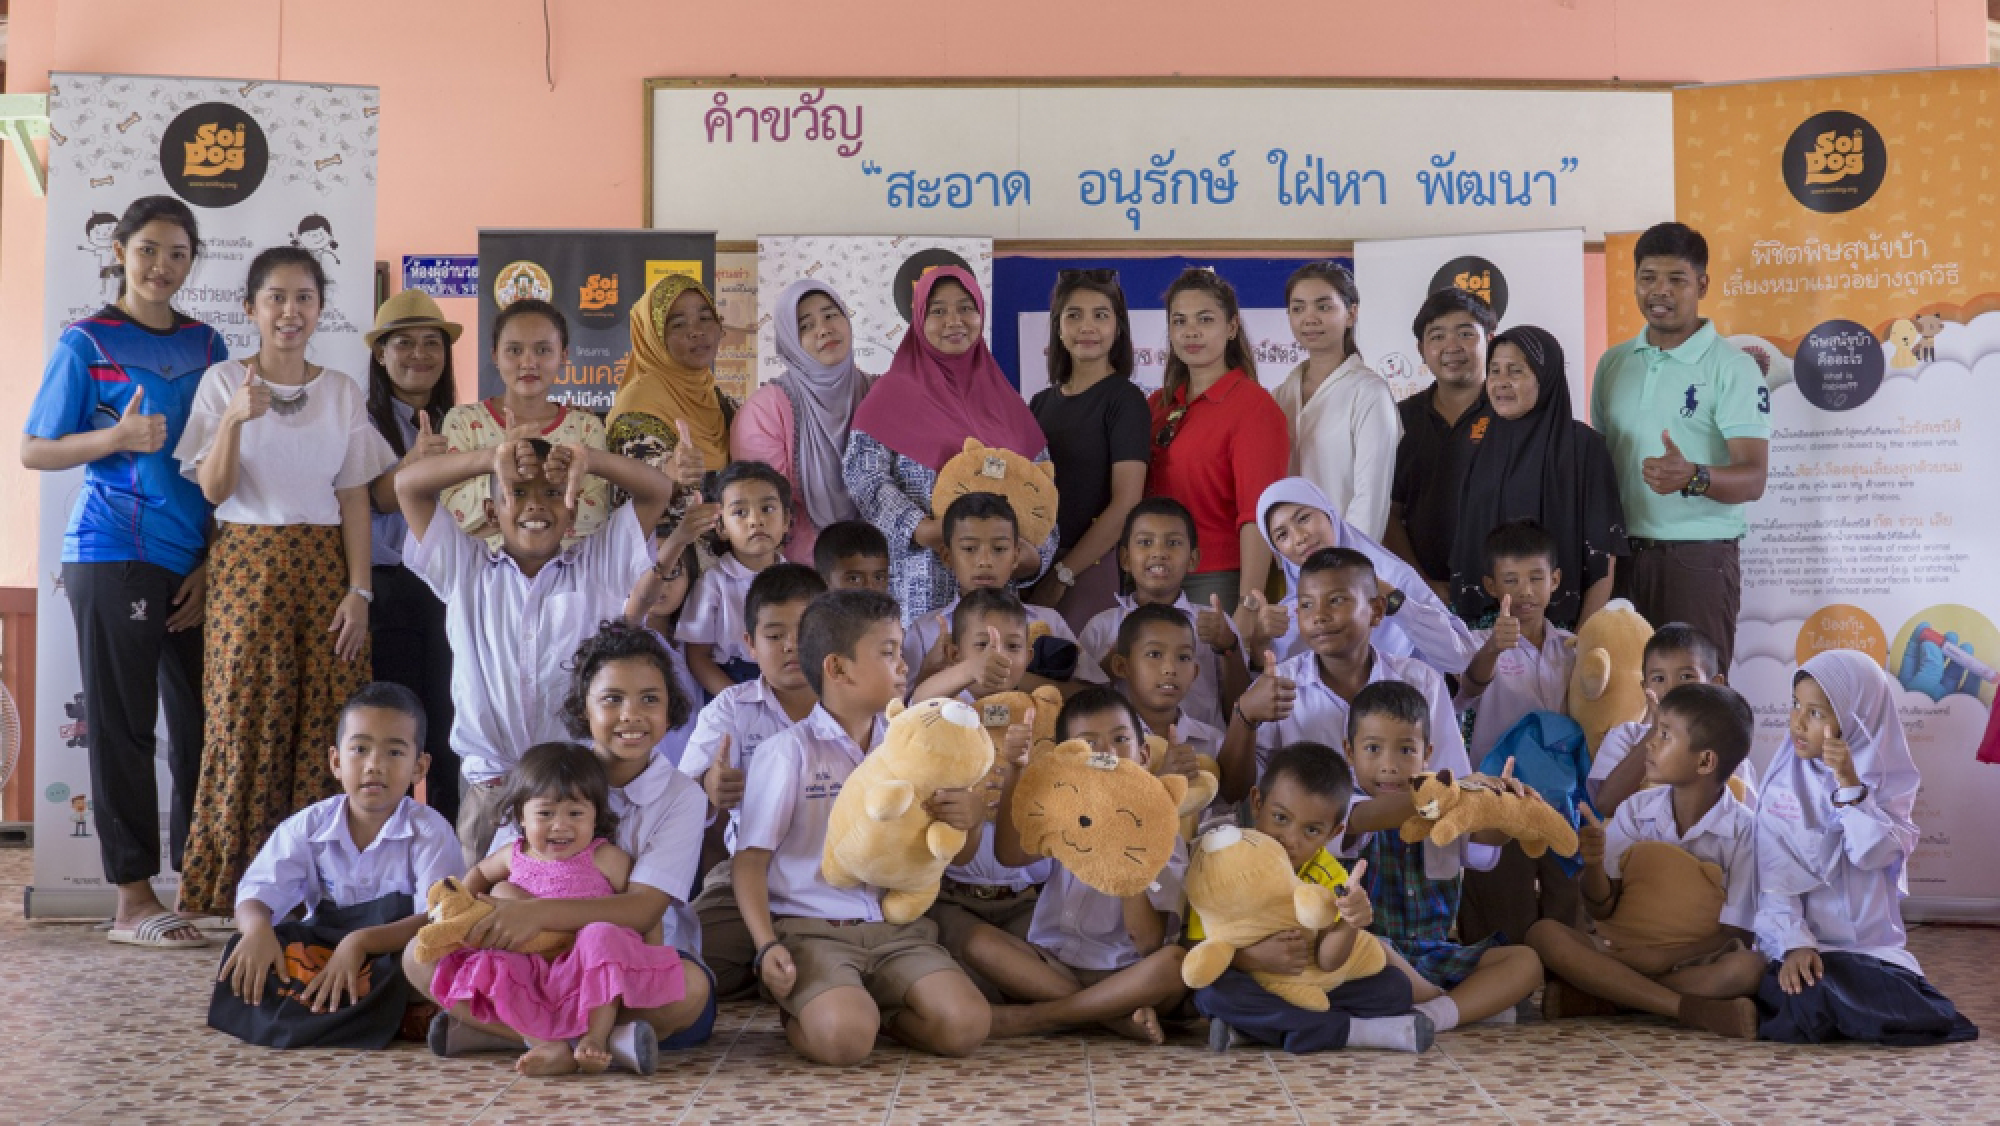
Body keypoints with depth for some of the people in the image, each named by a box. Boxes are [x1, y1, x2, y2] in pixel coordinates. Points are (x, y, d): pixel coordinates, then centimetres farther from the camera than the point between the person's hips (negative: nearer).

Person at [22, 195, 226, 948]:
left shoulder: (206, 345, 12)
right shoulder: (86, 343, 1)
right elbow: (34, 452, 0)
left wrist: (213, 564, 4)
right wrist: (117, 438, -17)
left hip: (196, 564, 4)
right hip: (113, 555, -4)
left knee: (202, 720, 4)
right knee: (122, 724, -1)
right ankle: (134, 900, 4)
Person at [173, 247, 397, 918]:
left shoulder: (342, 391, 8)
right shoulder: (223, 382, 3)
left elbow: (354, 497, 6)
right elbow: (213, 489, -4)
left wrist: (359, 590, -3)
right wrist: (235, 420, -21)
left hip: (323, 567, 2)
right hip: (249, 565, -1)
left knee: (323, 722, -3)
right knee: (248, 720, -4)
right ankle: (233, 890, 6)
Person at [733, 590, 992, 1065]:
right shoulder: (788, 752, -3)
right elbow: (750, 860, -3)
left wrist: (964, 819, -6)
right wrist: (767, 946, -17)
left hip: (897, 927, 4)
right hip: (813, 930, -4)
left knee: (967, 1024, -19)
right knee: (844, 1036, -30)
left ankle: (874, 1010, 8)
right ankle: (800, 1010, 4)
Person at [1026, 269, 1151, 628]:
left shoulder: (1125, 399, -5)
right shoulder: (1042, 402, 13)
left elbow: (1126, 504, -13)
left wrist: (1062, 574, -13)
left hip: (1095, 567, -5)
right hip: (1035, 565, 5)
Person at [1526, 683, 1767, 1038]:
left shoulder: (1742, 829, -8)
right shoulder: (1635, 811, 1)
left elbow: (1737, 932, -10)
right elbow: (1601, 909, 2)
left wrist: (1665, 956, -22)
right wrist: (1594, 865, -19)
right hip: (1625, 950, 3)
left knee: (1747, 967, -36)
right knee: (1544, 933, -23)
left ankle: (1594, 1000, -24)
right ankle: (1693, 1009, -29)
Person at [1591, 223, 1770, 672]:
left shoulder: (1733, 367, -6)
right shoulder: (1613, 363, 10)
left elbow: (1753, 478, -14)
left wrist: (1693, 477, -34)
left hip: (1698, 559, -5)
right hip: (1620, 554, 5)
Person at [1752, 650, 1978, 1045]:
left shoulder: (1890, 781, 1)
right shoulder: (1783, 786, -3)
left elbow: (1874, 855, -15)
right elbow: (1775, 878, -9)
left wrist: (1850, 783, -23)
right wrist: (1794, 945, -23)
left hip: (1874, 948, 2)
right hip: (1804, 946, -2)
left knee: (1905, 1012, -25)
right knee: (1812, 1002, -32)